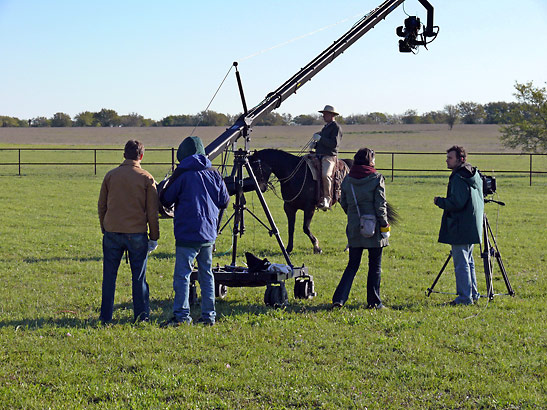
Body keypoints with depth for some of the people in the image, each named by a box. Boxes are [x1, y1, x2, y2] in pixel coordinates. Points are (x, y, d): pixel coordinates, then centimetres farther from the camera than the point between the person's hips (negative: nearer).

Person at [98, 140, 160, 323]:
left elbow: (101, 206, 10)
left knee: (109, 275, 8)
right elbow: (152, 212, -1)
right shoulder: (147, 179, -1)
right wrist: (154, 237, 6)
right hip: (137, 233, -2)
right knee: (139, 276, 6)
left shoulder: (110, 176, 5)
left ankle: (105, 316, 10)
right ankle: (142, 315, 7)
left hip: (112, 232, 2)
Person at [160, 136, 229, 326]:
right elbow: (224, 201, 13)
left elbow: (166, 200, -2)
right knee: (206, 273, 13)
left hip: (187, 234, -6)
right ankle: (209, 315, 14)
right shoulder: (213, 174, 7)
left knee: (182, 275, -5)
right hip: (208, 233, 6)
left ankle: (181, 315, -11)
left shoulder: (182, 175, -7)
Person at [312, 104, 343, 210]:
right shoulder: (326, 127, 24)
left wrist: (320, 138, -17)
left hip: (329, 156, -10)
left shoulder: (336, 127, -4)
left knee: (325, 174, -32)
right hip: (319, 156, 10)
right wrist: (315, 144, 13)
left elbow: (334, 143, -16)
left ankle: (327, 199, -32)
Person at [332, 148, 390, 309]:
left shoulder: (347, 179, 4)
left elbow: (343, 203, 10)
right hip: (373, 229, -4)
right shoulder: (376, 178, -8)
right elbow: (380, 205, -10)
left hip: (354, 228, 4)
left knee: (353, 264, 10)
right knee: (375, 265, 8)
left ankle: (339, 298, -3)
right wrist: (384, 225, -3)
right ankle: (373, 301, 11)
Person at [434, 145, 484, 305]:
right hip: (472, 227, 10)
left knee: (461, 263, -5)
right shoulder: (475, 175, 13)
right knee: (468, 262, 18)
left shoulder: (459, 178, -17)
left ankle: (465, 297, -3)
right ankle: (473, 294, 23)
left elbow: (457, 203, -24)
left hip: (460, 229, -10)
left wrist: (440, 201, -8)